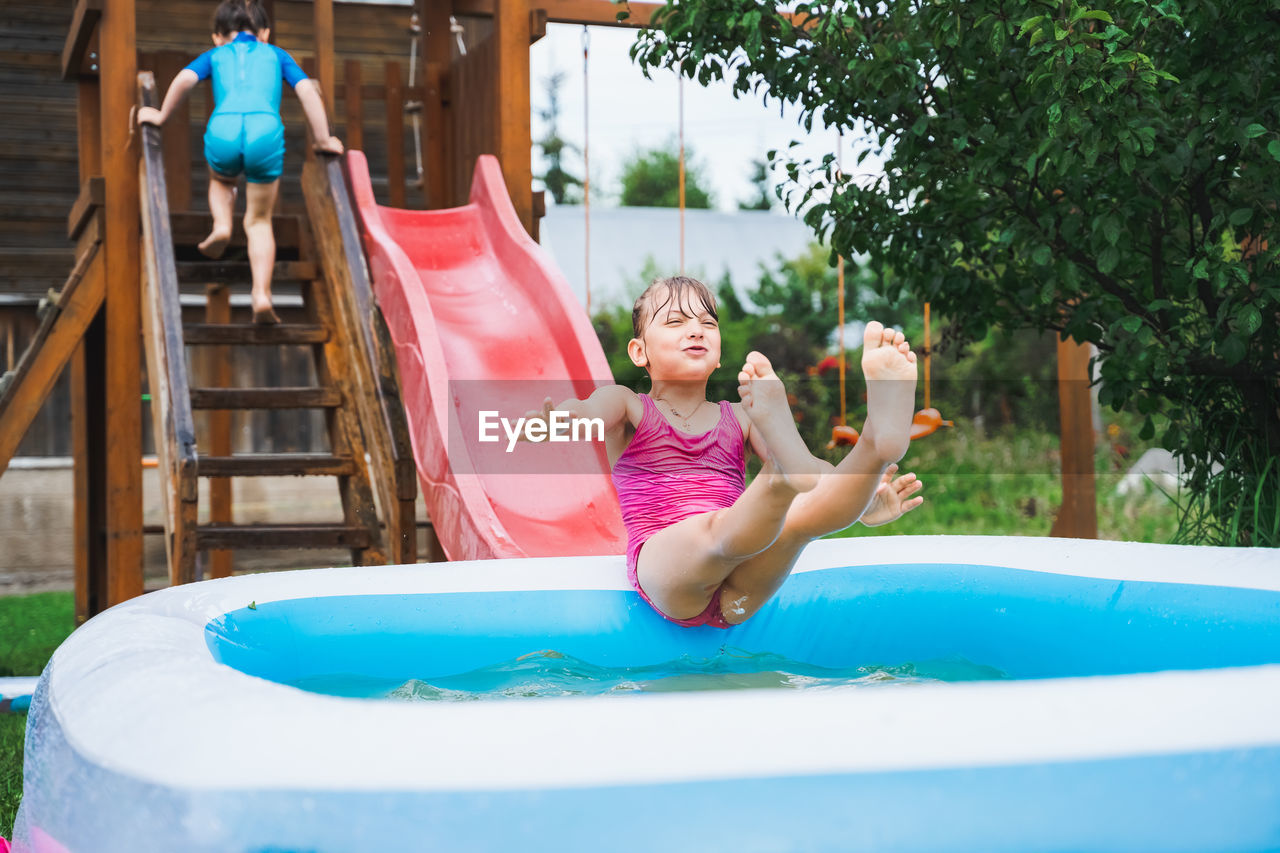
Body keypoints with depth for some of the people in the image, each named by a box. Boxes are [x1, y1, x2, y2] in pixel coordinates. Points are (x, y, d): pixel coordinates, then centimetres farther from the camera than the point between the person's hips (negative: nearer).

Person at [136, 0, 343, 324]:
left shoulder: (214, 55, 28)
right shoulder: (276, 55, 29)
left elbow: (184, 80, 9)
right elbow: (308, 91, 16)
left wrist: (162, 116, 23)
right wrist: (323, 140, 21)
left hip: (223, 130, 1)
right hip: (265, 131, 0)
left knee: (221, 179, 38)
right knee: (259, 221, 15)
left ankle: (222, 225, 11)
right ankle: (262, 295, 0)